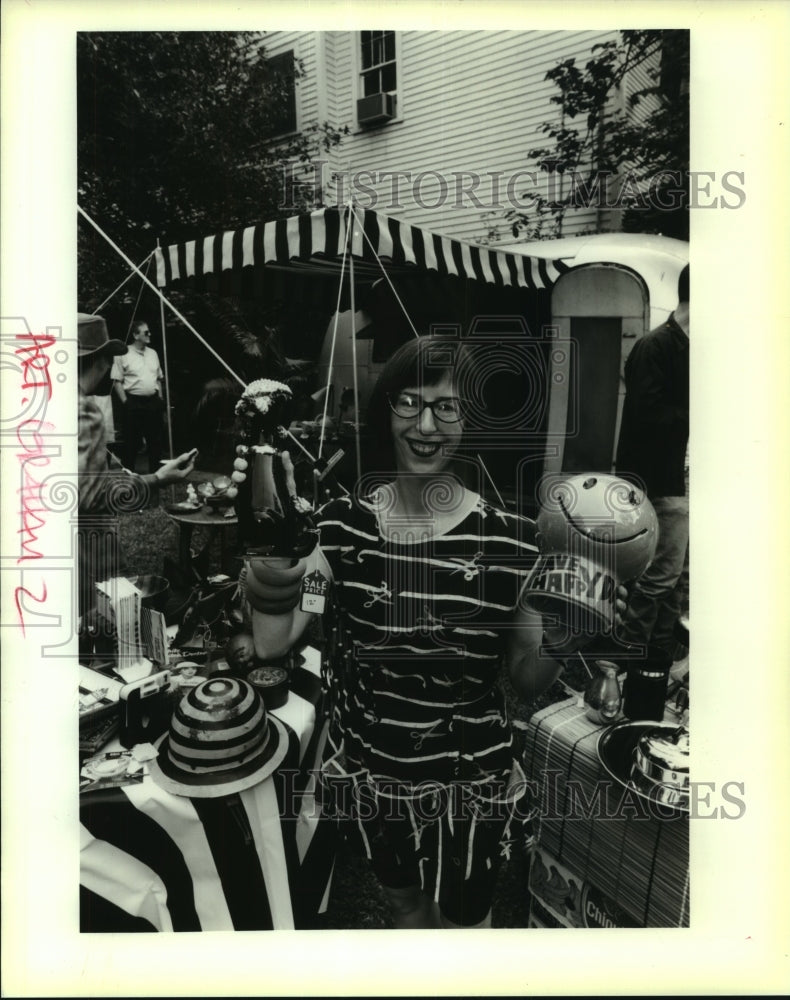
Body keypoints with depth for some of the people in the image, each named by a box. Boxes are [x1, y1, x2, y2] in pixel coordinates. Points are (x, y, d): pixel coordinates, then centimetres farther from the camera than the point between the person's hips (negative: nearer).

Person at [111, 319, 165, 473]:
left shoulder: (153, 353, 13)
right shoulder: (123, 354, -5)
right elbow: (117, 381, -4)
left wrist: (160, 398, 11)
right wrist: (125, 402, -9)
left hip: (153, 402, 5)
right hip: (133, 403, -5)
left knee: (155, 440, 9)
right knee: (132, 442, 1)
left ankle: (155, 473, 19)